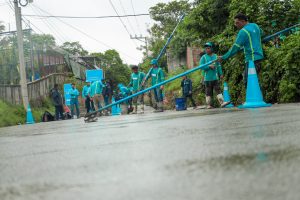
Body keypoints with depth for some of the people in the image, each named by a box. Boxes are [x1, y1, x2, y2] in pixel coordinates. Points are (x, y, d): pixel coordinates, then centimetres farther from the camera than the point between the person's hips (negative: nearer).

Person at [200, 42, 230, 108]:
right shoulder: (203, 57, 0)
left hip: (215, 77, 2)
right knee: (208, 92, 2)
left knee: (218, 90, -6)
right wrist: (209, 66, -20)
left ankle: (222, 102, -11)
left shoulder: (215, 56, 10)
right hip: (207, 78, -2)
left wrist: (220, 74, 11)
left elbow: (218, 66, 15)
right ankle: (209, 105, 7)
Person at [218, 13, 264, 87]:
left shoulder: (243, 31, -14)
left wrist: (223, 58, -9)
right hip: (259, 56, 10)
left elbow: (235, 48, -15)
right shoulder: (255, 26, 11)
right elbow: (261, 33, 35)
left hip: (252, 59, -10)